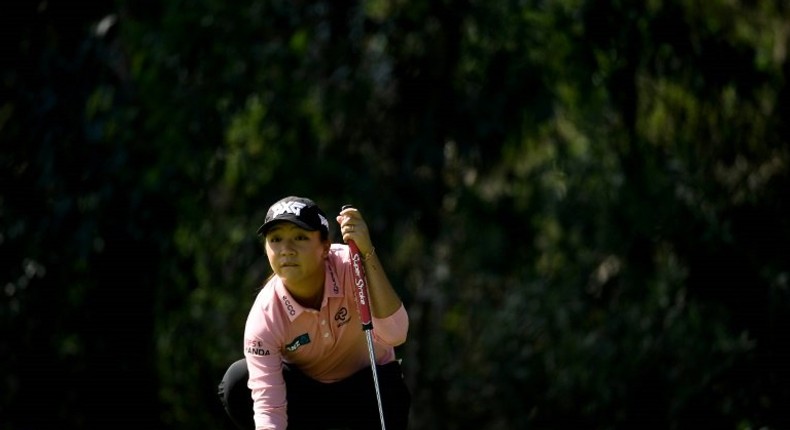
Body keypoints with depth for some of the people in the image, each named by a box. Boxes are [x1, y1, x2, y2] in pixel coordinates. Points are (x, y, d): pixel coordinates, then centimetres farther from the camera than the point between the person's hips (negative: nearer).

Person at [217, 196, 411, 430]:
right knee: (237, 382, -27)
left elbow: (393, 335, -42)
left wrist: (367, 253, -48)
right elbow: (267, 407, -32)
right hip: (305, 389, 1)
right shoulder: (264, 318, -27)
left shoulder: (349, 266, -28)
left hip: (365, 385, -1)